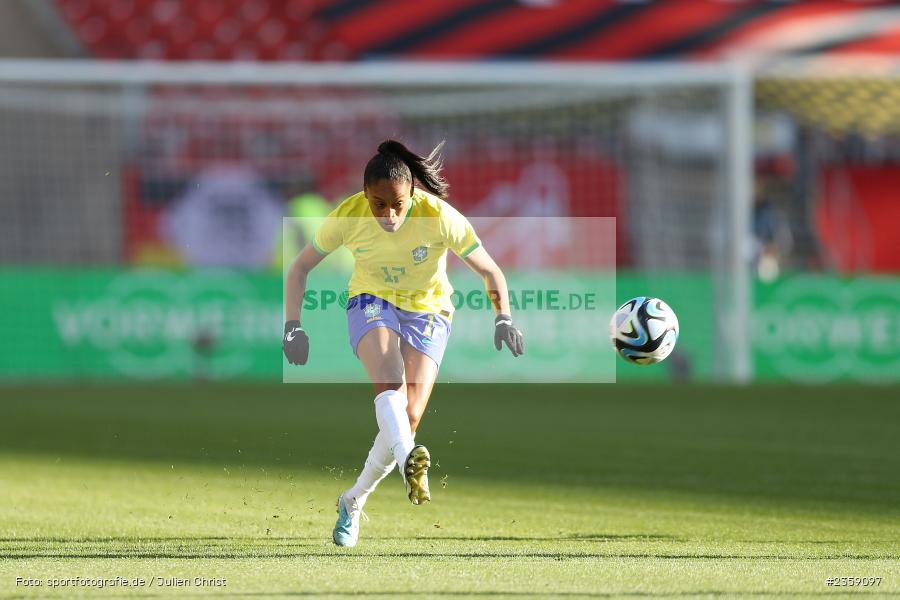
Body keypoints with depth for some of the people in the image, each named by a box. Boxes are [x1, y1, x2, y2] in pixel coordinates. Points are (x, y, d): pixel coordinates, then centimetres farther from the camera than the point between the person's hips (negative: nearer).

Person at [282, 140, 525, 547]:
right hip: (371, 301, 0)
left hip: (427, 310, 0)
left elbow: (490, 272, -14)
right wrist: (292, 326, -16)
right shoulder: (347, 217, -20)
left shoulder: (440, 218, -24)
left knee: (407, 419, -12)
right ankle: (410, 462, -58)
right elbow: (300, 267, -6)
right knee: (389, 376, -33)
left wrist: (504, 319, -29)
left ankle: (353, 502, 9)